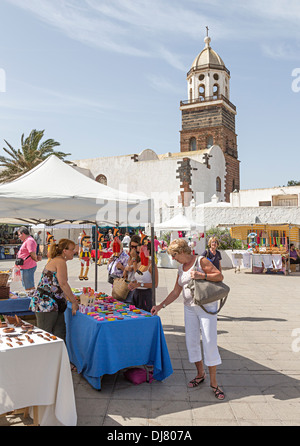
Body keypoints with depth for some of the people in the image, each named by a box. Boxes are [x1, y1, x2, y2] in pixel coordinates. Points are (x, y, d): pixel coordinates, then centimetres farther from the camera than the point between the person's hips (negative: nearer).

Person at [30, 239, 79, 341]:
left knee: (60, 333, 11)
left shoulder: (54, 260, 18)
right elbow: (63, 284, -19)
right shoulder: (60, 262, -13)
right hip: (46, 303, -10)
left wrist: (70, 298, 21)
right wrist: (74, 302, -12)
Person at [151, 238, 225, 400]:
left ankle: (213, 382, 5)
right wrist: (160, 306, 7)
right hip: (189, 308, 6)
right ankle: (200, 374, 26)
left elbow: (220, 276, -14)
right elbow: (176, 292, 12)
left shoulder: (201, 261, -9)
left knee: (209, 342, -6)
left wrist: (201, 275, -26)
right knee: (191, 341, 6)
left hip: (207, 306, -6)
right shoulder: (181, 267, 10)